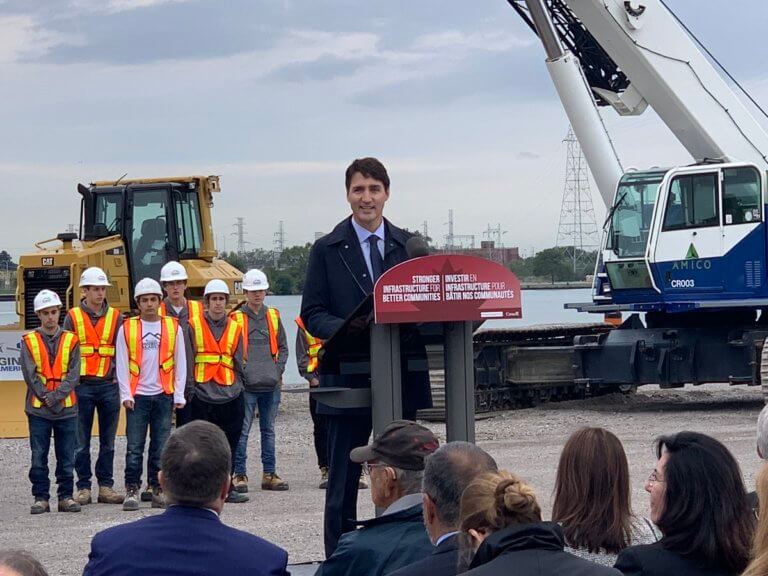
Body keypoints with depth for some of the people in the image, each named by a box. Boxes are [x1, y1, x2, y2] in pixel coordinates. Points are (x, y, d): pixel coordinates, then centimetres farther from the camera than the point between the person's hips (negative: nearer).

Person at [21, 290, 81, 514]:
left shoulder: (71, 340, 5)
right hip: (38, 409, -1)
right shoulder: (29, 341, 3)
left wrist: (56, 396, -12)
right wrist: (45, 397, -10)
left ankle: (66, 496, 12)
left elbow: (74, 374, -2)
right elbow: (30, 374, -2)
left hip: (67, 408, 1)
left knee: (66, 456, 4)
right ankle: (41, 498, 7)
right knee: (39, 457, 1)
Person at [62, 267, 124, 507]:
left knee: (108, 440, 6)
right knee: (81, 442, 1)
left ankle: (106, 487, 12)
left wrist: (118, 377, -1)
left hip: (109, 386, 2)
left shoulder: (115, 317, 8)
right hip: (82, 386, -2)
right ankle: (83, 487, 7)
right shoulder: (73, 317, 4)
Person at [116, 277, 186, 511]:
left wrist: (179, 395, 3)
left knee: (161, 446, 3)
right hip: (137, 396, -1)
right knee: (134, 446, -3)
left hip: (164, 395, 1)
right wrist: (126, 395, -4)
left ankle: (158, 489, 10)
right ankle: (132, 490, 2)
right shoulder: (127, 329, 4)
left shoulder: (173, 328, 7)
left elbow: (180, 363, 9)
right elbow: (122, 365, 4)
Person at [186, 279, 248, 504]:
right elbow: (187, 361, 0)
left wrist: (238, 388, 10)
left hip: (231, 397, 3)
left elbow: (239, 363, 14)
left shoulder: (235, 328, 11)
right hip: (203, 396, -3)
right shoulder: (194, 326, 2)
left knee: (229, 446, 6)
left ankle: (226, 488, 14)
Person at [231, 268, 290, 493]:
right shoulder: (236, 318, -1)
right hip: (246, 385, -4)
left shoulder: (273, 316, 12)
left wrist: (278, 371, 4)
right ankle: (239, 475, 1)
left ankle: (269, 474, 16)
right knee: (242, 430, -4)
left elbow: (282, 347, 17)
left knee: (268, 430, 10)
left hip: (271, 384, 4)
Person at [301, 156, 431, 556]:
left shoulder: (410, 246, 10)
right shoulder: (327, 250, 3)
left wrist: (410, 326, -13)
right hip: (349, 380, -2)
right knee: (343, 482, 2)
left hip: (402, 378, 3)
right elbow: (312, 314, 0)